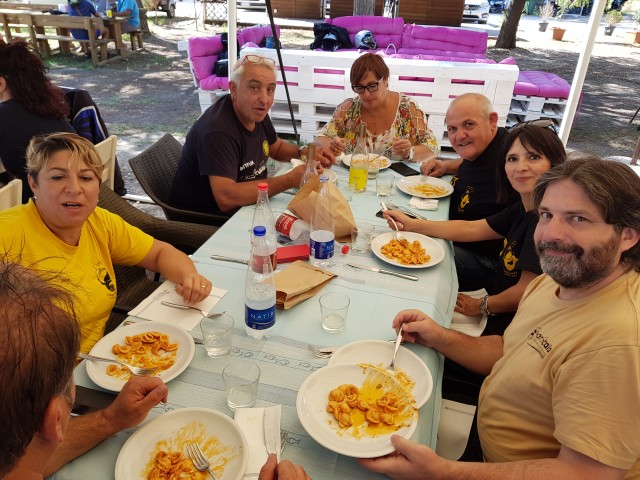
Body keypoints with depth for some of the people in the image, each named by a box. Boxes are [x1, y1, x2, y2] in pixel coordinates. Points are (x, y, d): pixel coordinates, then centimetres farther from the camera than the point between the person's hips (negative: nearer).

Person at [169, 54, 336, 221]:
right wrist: (290, 180, -33)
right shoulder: (217, 130, -28)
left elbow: (277, 147, 19)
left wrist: (304, 152, -3)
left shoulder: (256, 112, 0)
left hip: (243, 206, 8)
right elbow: (225, 198, -36)